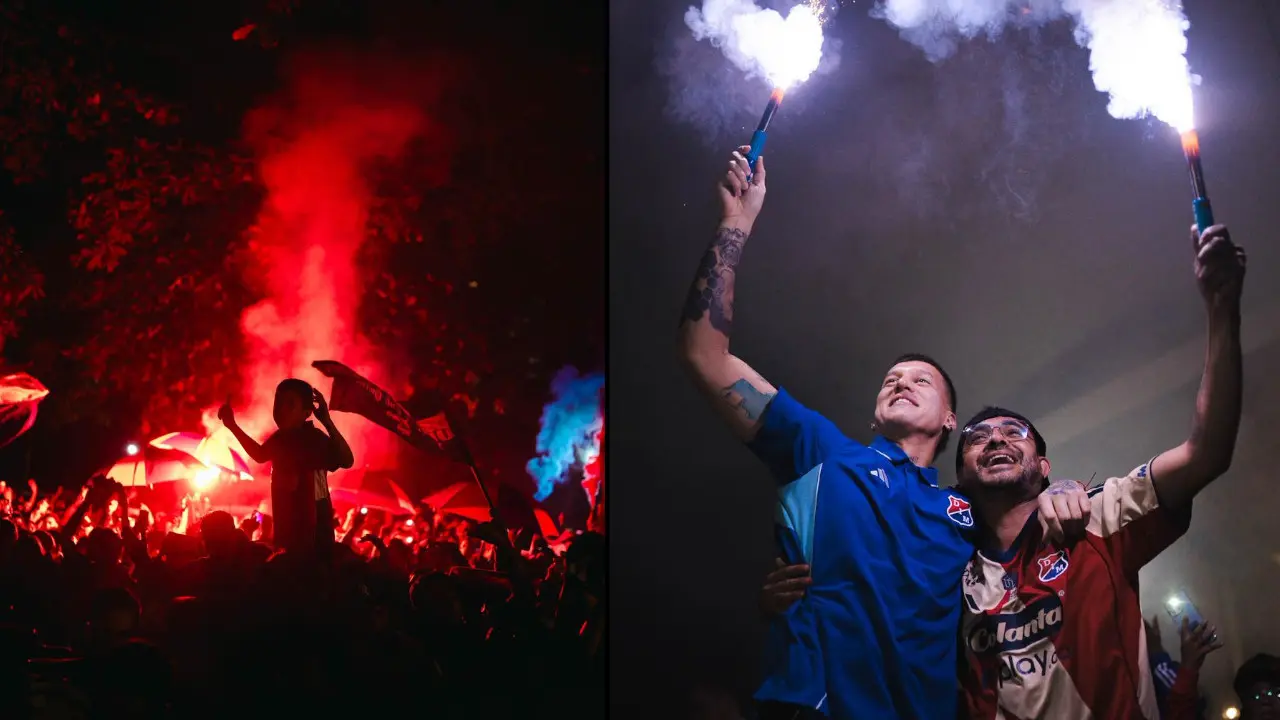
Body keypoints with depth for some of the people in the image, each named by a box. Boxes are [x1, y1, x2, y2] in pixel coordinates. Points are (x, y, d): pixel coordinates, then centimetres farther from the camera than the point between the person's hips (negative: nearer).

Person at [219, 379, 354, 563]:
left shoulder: (315, 438, -17)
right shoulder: (280, 438, 5)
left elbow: (347, 460, -36)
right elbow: (260, 455, 28)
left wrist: (327, 421, -43)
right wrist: (232, 425, 24)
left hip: (313, 527, -7)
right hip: (286, 526, 8)